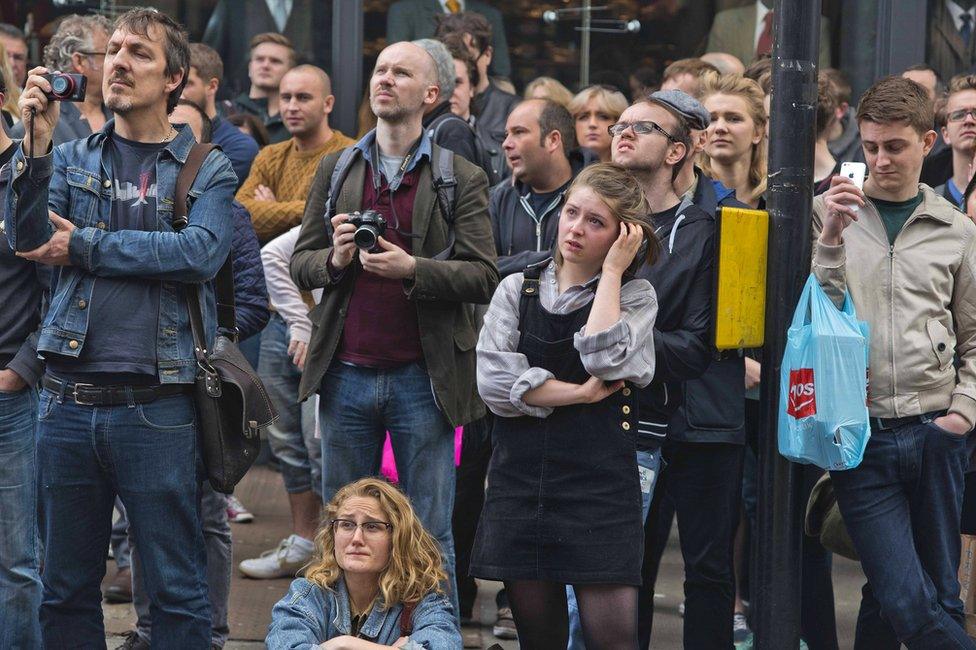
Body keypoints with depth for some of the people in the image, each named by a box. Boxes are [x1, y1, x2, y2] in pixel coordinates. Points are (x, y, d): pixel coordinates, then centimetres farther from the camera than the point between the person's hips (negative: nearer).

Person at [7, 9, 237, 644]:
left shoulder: (208, 171, 5)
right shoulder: (72, 159, 12)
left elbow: (200, 252, -14)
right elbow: (28, 236, -5)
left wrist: (83, 246, -9)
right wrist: (37, 143, -17)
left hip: (157, 406, -3)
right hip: (69, 401, 3)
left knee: (178, 591, 2)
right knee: (67, 590, 10)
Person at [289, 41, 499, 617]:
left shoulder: (463, 179, 2)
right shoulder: (336, 170, 12)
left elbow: (484, 278, -5)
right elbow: (301, 263, 11)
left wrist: (413, 269, -19)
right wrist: (335, 260, -10)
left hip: (421, 379, -3)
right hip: (347, 372, 3)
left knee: (430, 540, 2)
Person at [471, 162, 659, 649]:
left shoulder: (635, 295, 5)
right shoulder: (517, 289, 9)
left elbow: (604, 358, -16)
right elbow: (494, 381, -5)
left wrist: (611, 270, -7)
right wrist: (583, 393, -9)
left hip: (599, 478, -2)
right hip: (520, 476, 2)